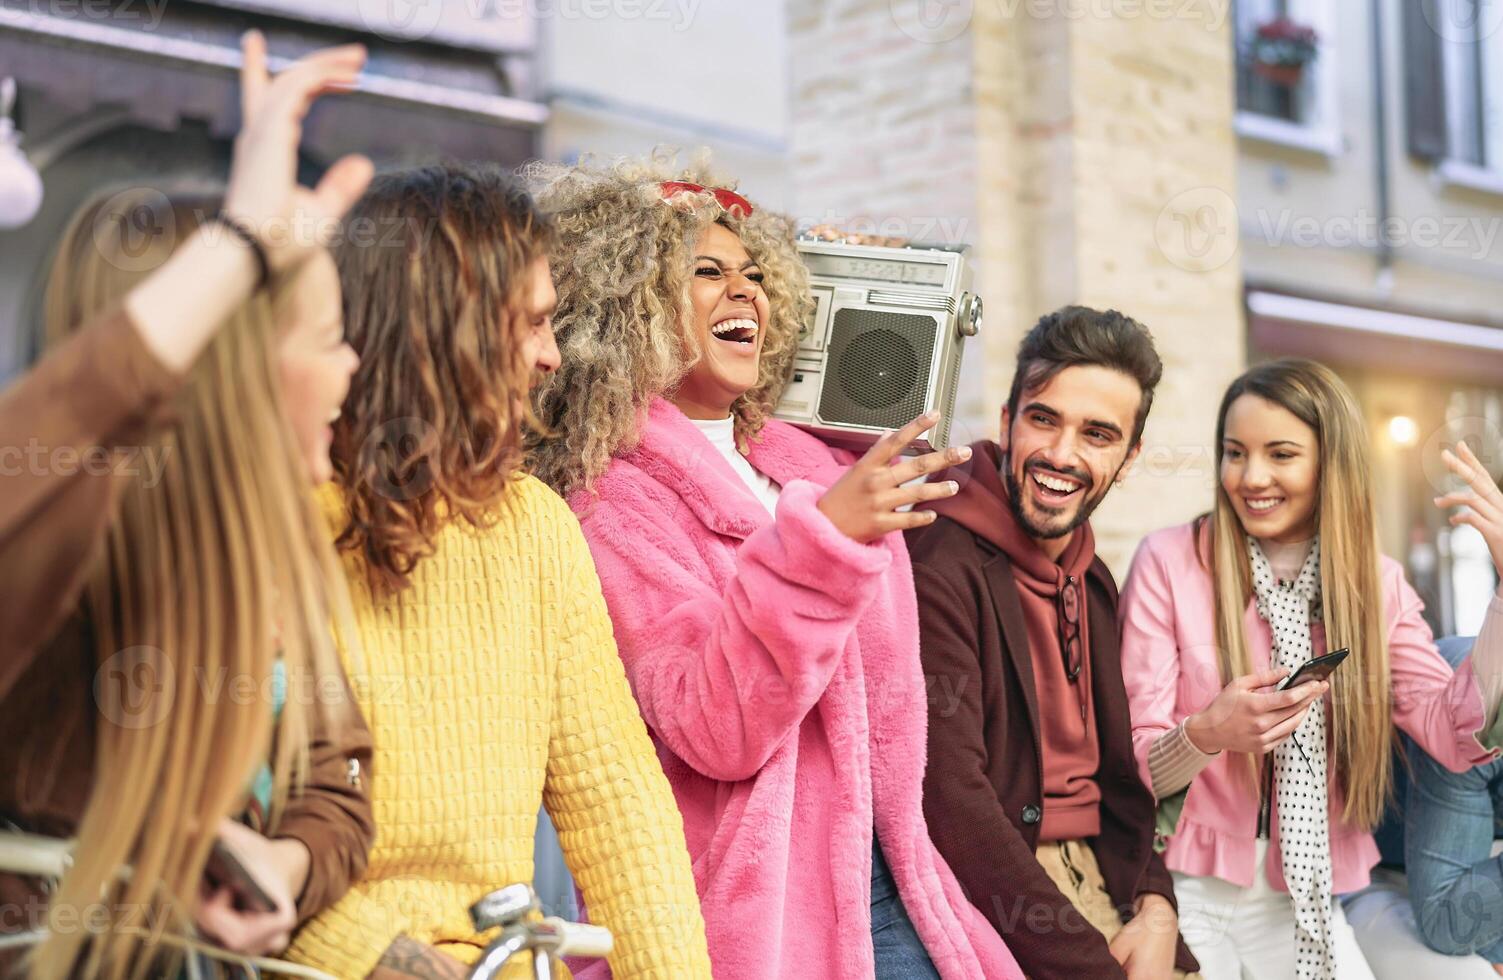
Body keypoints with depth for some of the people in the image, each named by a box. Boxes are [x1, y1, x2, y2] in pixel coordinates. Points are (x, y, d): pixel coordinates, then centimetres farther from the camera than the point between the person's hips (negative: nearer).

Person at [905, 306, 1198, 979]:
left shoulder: (1093, 583, 13)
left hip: (1095, 886, 7)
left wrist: (1156, 909, -1)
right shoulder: (937, 566, -14)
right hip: (990, 906, -7)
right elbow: (952, 802, -19)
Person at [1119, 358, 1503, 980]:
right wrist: (1205, 735, -30)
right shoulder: (1169, 561, -9)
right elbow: (1130, 766, -9)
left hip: (1305, 898, 3)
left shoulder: (1376, 585, 3)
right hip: (1187, 889, -3)